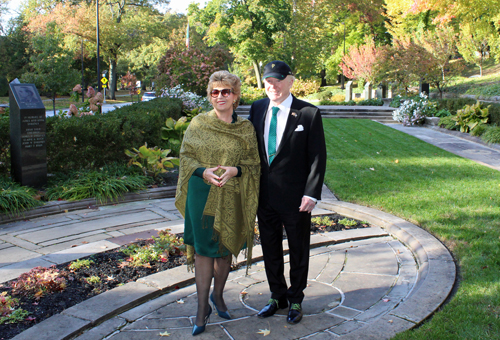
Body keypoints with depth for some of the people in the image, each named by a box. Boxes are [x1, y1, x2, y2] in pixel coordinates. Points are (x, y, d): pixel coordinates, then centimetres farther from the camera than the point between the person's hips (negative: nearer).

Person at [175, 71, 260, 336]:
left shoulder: (246, 128, 2)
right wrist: (203, 172, -17)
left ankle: (217, 295, 36)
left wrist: (235, 170, -17)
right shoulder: (198, 124, 1)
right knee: (204, 249, 1)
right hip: (202, 195, -1)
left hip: (230, 198, 1)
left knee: (225, 248, 13)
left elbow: (254, 164, 3)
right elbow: (186, 156, 2)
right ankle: (203, 308, 14)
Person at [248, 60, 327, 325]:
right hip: (264, 194, 4)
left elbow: (318, 157, -9)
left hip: (295, 197, -4)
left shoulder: (308, 113, -10)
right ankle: (277, 296, 37)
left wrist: (311, 194, -16)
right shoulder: (257, 108, 4)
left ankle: (295, 300, 33)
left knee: (298, 251, 13)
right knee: (270, 249, 17)